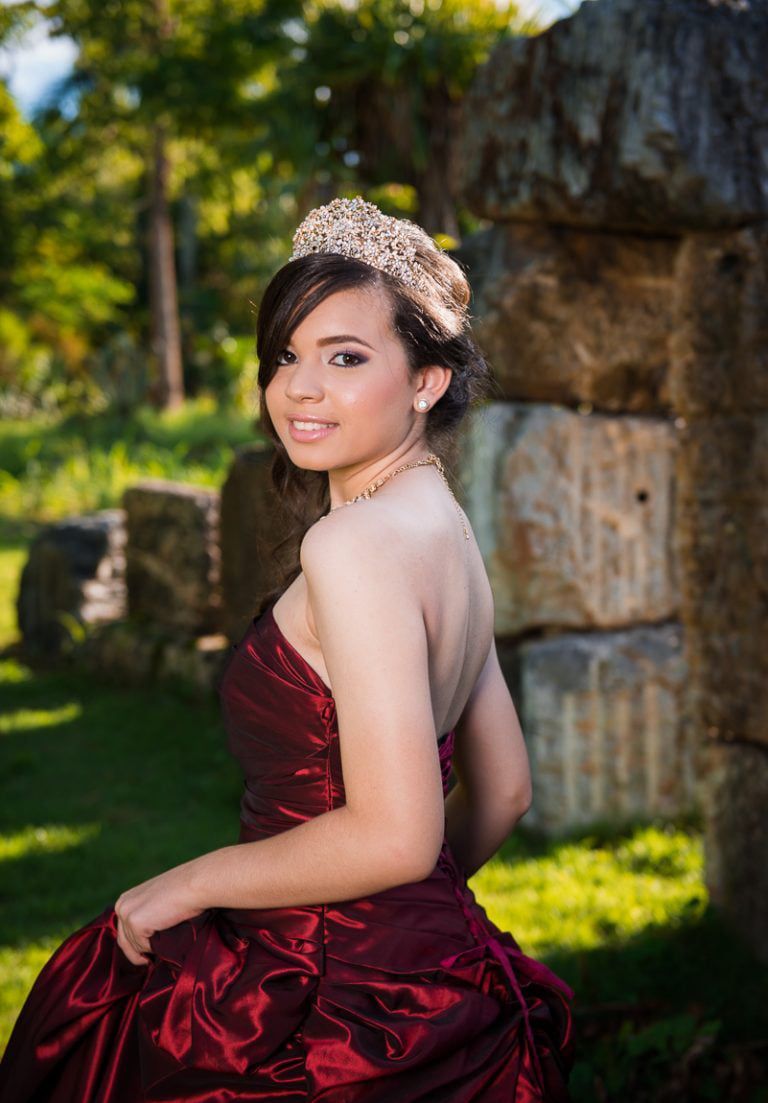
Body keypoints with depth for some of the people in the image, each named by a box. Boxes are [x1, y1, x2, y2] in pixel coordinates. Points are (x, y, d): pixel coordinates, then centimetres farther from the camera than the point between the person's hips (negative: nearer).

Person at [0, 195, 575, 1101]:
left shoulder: (353, 542, -20)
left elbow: (394, 837, -25)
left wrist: (191, 883, -13)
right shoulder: (447, 530, 7)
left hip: (342, 1015, -8)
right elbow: (502, 795, 15)